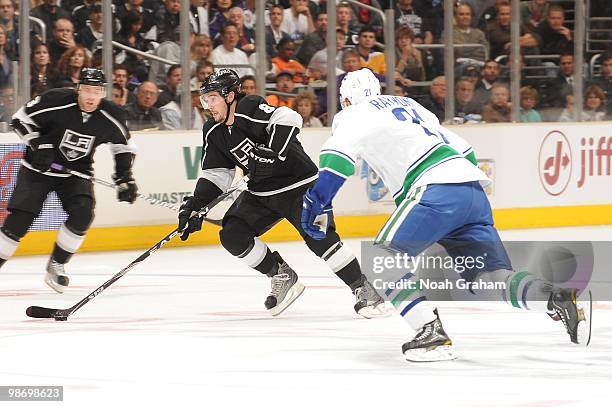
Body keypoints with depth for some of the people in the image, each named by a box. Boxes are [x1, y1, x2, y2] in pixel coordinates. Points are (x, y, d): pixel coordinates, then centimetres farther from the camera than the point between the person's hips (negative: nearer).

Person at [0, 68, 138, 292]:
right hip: (39, 167, -3)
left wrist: (125, 179, 1)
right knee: (20, 219, -14)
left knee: (82, 213, -21)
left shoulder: (112, 116, -13)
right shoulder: (56, 102, -23)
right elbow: (21, 118, -12)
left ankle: (56, 265, -4)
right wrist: (39, 145, -21)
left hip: (77, 171, 3)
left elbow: (122, 145, 6)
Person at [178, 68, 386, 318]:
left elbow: (288, 119, -35)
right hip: (262, 192, 8)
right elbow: (216, 175, 8)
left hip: (300, 185, -8)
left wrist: (272, 153, -44)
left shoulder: (249, 109, -19)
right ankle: (282, 276, 8)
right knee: (232, 236, -7)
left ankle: (363, 290, -12)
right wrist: (195, 204, -4)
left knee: (318, 237, -21)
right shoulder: (213, 132, 4)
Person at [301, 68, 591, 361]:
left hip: (436, 192, -7)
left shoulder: (356, 114, 12)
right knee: (492, 274, 7)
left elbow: (337, 155, -7)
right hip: (474, 190, 7)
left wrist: (318, 205, -4)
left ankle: (432, 333, -16)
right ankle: (557, 300, -17)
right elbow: (464, 150, 33)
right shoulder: (410, 106, 34)